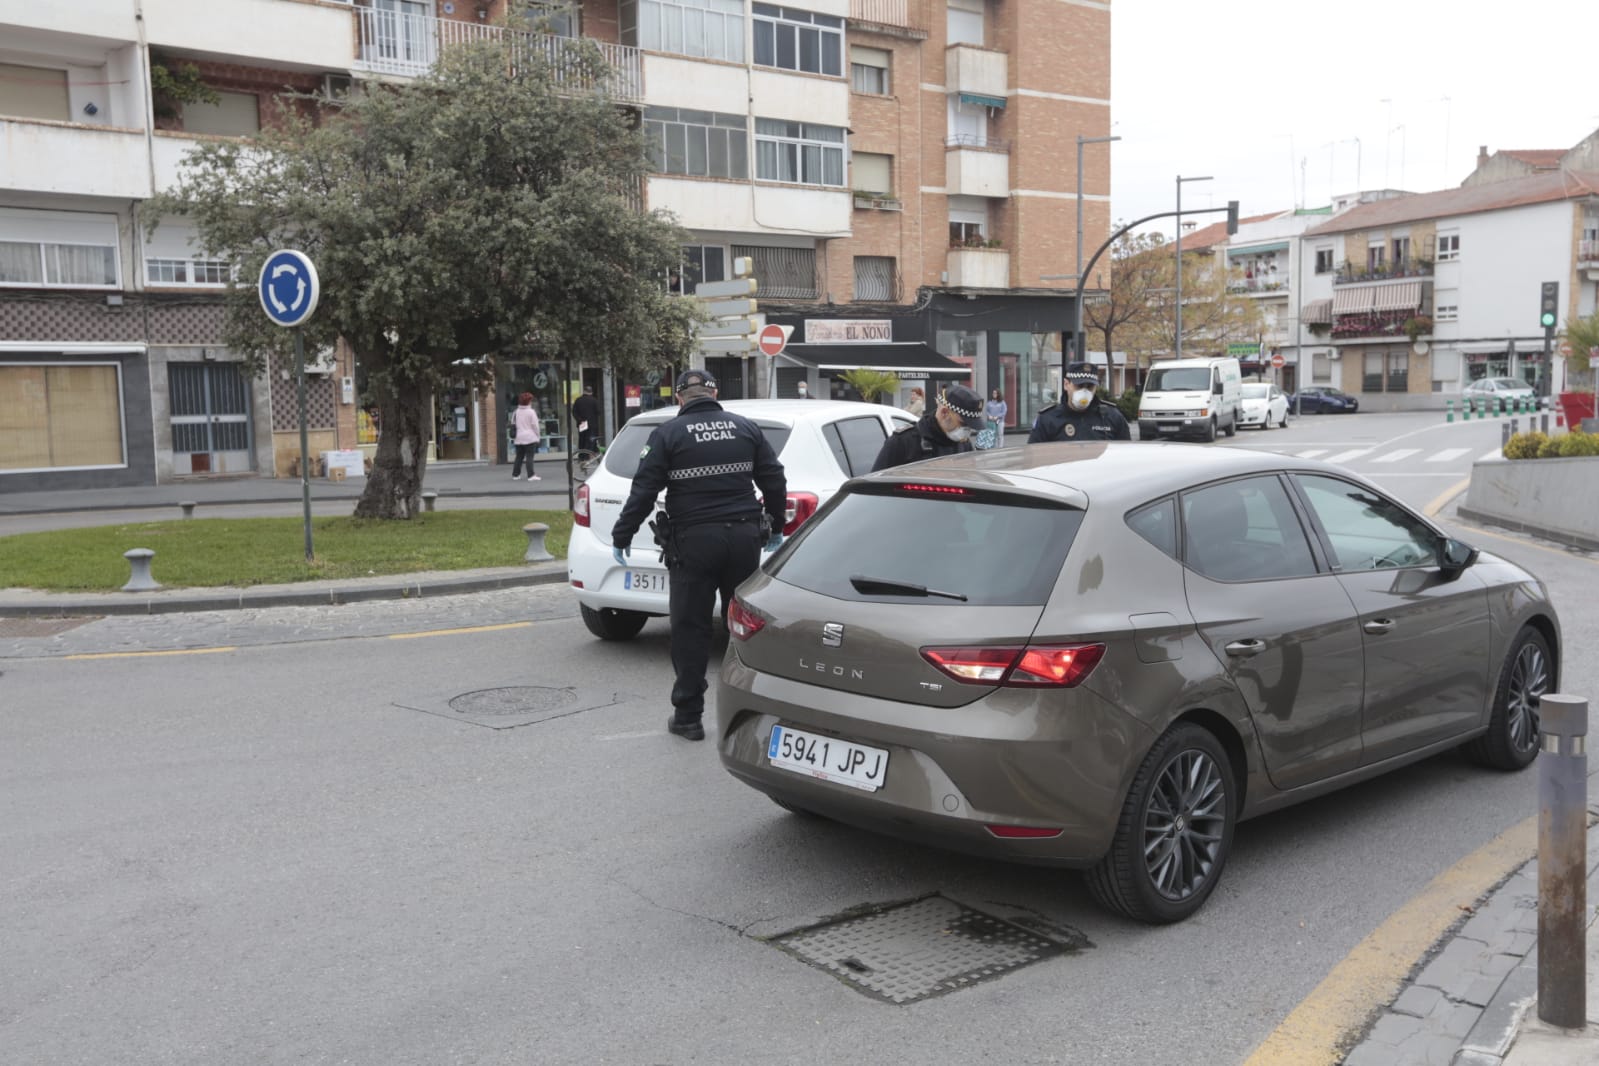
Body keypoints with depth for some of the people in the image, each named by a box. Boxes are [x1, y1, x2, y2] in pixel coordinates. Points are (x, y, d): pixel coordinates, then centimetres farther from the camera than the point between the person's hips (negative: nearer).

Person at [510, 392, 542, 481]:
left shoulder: (515, 412, 9)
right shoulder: (531, 412, -8)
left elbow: (513, 425, 11)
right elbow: (535, 426, -8)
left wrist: (513, 437, 16)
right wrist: (537, 437, 0)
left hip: (518, 439, 6)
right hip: (530, 438, -6)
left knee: (519, 457, 14)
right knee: (529, 457, -7)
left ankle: (515, 474, 17)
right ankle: (531, 475, -12)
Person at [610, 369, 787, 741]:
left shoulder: (668, 434, -3)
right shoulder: (746, 428, 7)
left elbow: (644, 491, -7)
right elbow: (774, 482, 10)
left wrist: (621, 536, 2)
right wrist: (775, 528, 22)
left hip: (693, 541, -3)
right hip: (744, 537, 3)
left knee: (690, 629, 4)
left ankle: (688, 716, 6)